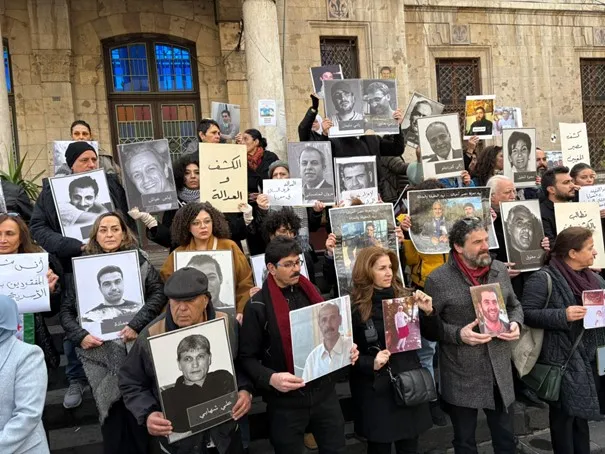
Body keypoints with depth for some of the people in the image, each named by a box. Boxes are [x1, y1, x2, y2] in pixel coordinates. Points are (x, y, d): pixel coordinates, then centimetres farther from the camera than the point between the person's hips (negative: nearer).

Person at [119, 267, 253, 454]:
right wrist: (147, 415, -19)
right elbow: (131, 384, -5)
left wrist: (244, 390, -11)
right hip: (174, 437, -2)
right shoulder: (151, 337, -17)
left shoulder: (226, 325, -10)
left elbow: (239, 365, 7)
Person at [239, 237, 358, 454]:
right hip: (286, 400, -4)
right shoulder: (258, 306, -11)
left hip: (324, 392, 4)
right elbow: (247, 357, -10)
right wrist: (270, 378, -26)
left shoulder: (310, 293, 5)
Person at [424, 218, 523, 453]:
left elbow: (514, 305, 16)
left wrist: (515, 323, -5)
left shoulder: (500, 270, 2)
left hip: (500, 373, 4)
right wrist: (458, 334, -22)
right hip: (462, 378, -4)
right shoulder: (438, 279, -14)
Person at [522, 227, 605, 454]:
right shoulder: (544, 279, -14)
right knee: (564, 415, 4)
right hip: (562, 362, -7)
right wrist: (563, 316, -25)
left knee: (581, 413, 18)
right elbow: (527, 314, -18)